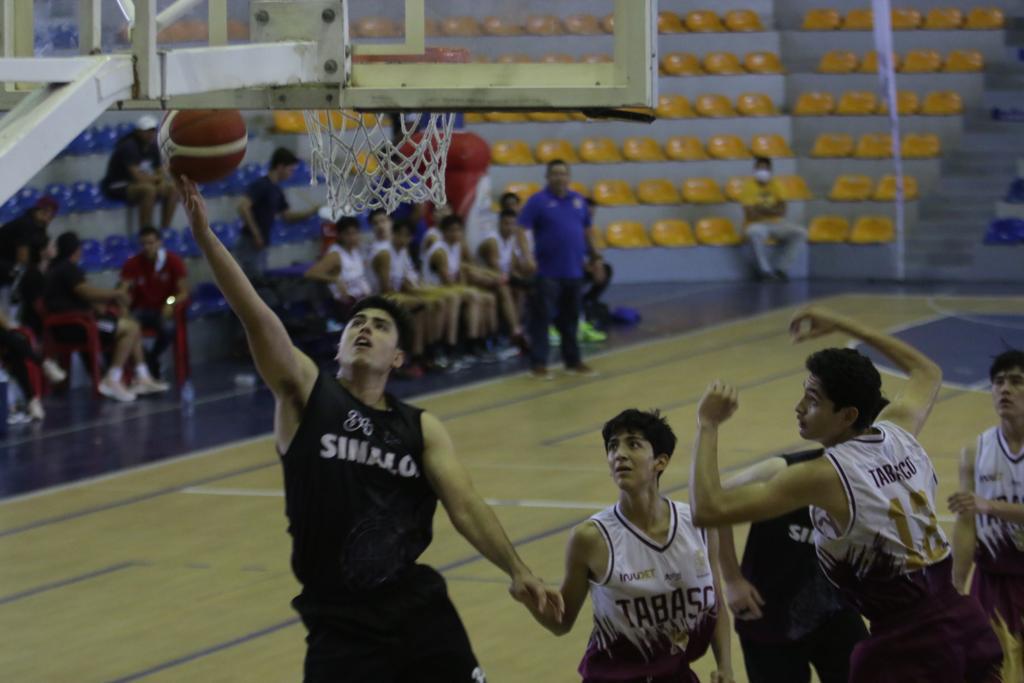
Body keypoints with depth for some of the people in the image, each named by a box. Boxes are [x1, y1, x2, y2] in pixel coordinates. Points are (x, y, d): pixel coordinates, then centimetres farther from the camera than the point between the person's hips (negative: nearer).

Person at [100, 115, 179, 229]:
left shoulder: (152, 146, 4)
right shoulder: (128, 146, -20)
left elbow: (160, 172, 9)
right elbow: (137, 176, -28)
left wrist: (161, 180, -15)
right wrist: (156, 178, -12)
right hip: (117, 187, -8)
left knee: (172, 188, -7)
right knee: (149, 189, -35)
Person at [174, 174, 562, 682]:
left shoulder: (421, 429, 7)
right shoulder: (305, 392, -1)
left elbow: (465, 505, -3)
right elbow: (255, 314, -13)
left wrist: (518, 572, -20)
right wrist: (204, 233, -25)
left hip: (418, 608, 3)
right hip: (340, 623, -3)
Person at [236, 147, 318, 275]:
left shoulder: (277, 190, 15)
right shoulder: (260, 185, -14)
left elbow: (288, 216, 24)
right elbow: (243, 207, -26)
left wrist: (314, 211, 13)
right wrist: (255, 234, -22)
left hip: (260, 245, 10)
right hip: (251, 244, -10)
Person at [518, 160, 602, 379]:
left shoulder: (578, 200, 10)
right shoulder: (538, 201, -6)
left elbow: (585, 230, 22)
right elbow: (522, 229, -13)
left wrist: (594, 254, 21)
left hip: (573, 271, 5)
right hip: (547, 272, -5)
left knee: (570, 318, 14)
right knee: (542, 317, -5)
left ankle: (573, 360, 23)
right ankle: (538, 364, -2)